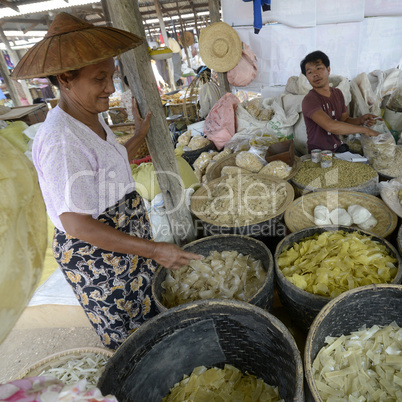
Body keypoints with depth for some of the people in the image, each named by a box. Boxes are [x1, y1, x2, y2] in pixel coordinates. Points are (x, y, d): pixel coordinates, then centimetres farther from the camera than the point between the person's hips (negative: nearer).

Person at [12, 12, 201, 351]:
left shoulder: (92, 119, 1)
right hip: (94, 256, -9)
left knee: (152, 316, 28)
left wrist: (140, 135, 11)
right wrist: (154, 250, -29)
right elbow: (76, 224, -29)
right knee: (128, 342, 14)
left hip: (130, 235, 9)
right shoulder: (59, 139, -28)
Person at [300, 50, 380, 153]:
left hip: (339, 148, 7)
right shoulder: (309, 100, -17)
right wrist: (364, 130, -21)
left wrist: (361, 120, -4)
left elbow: (345, 120, 19)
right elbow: (330, 126, -30)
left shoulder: (337, 93, 9)